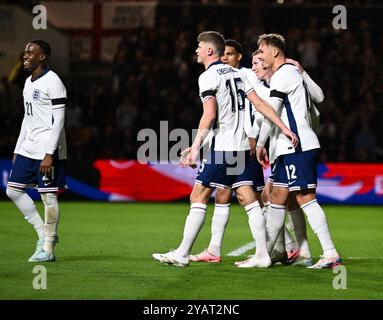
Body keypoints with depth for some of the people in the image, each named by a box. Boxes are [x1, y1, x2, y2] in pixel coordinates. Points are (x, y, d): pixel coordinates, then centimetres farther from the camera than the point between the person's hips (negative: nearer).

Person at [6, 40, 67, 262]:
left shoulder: (53, 82, -12)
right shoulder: (29, 83, 15)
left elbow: (58, 121, -16)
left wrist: (49, 154, -21)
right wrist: (18, 150, 19)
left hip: (48, 151, -9)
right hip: (28, 149, 9)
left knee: (48, 195, -5)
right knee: (13, 190, 7)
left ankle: (48, 248, 1)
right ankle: (43, 233, 15)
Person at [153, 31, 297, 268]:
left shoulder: (208, 76, -8)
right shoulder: (236, 73, 15)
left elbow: (209, 115, -18)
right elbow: (260, 103, 10)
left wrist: (196, 147, -19)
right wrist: (284, 128, 10)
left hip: (221, 147, -8)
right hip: (241, 146, 8)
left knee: (198, 197, -4)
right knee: (247, 198, 8)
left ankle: (182, 254, -3)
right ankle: (263, 255, 5)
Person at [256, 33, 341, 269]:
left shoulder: (283, 74, -8)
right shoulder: (294, 72, 22)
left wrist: (260, 145, -4)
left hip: (298, 146, -10)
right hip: (290, 147, 10)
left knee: (305, 197, -13)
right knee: (277, 197, 11)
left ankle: (331, 254, -18)